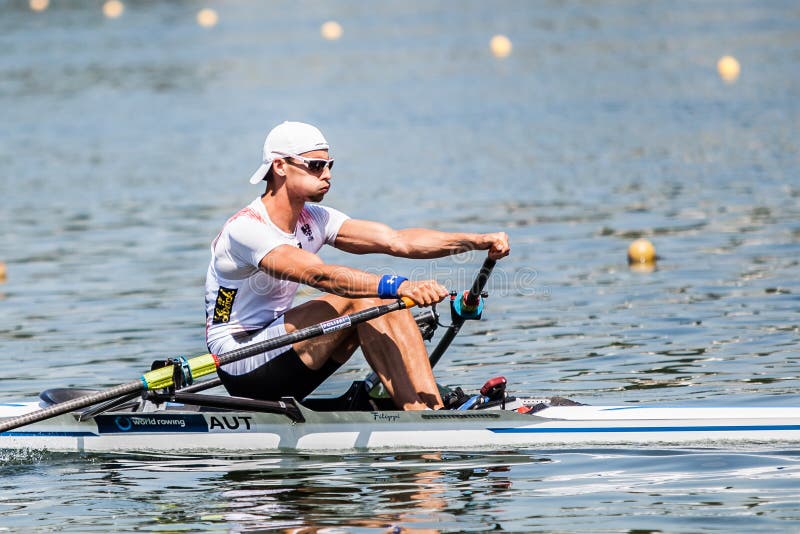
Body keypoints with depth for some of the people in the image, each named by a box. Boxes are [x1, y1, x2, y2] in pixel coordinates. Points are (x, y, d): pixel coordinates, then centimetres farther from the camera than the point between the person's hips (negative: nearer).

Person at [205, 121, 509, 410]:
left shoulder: (313, 220, 6)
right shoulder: (245, 228, -20)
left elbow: (397, 241, -6)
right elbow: (319, 275, -35)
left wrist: (476, 241, -19)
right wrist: (399, 287, -45)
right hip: (239, 367, -8)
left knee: (383, 302, -11)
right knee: (359, 298, -21)